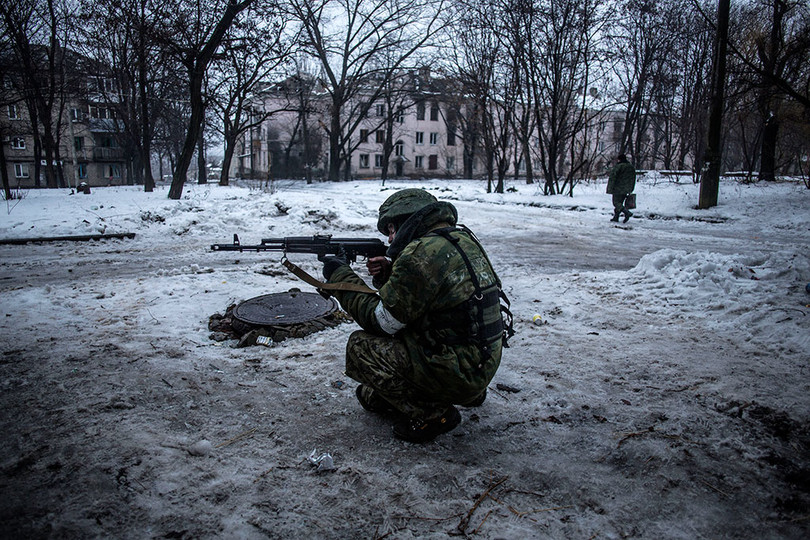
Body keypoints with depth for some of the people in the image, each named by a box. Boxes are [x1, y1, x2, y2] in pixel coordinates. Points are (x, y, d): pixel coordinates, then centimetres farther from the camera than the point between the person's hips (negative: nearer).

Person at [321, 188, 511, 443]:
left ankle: (430, 414, -1)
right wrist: (388, 275, 3)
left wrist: (341, 276, -3)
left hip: (456, 373, -9)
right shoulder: (463, 240, 8)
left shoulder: (421, 254, -20)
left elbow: (381, 322, -13)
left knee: (360, 347, -4)